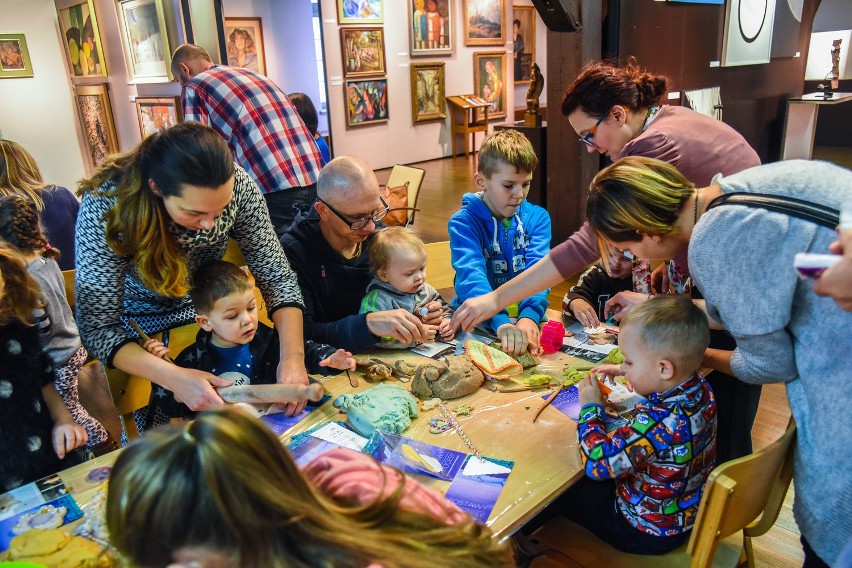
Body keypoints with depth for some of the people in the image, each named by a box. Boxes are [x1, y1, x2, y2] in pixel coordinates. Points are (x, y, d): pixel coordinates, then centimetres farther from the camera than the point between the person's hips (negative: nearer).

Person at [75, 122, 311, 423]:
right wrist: (175, 378, -44)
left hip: (207, 314, 2)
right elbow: (98, 325, -29)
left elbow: (276, 277, -20)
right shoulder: (106, 206, -32)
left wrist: (293, 357, -34)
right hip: (140, 334, -2)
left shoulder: (236, 185, -27)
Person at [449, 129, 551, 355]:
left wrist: (529, 316, -32)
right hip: (476, 319, -2)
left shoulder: (537, 218, 3)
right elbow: (471, 275, -23)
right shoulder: (463, 222, -7)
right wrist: (502, 324, -40)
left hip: (525, 315, 2)